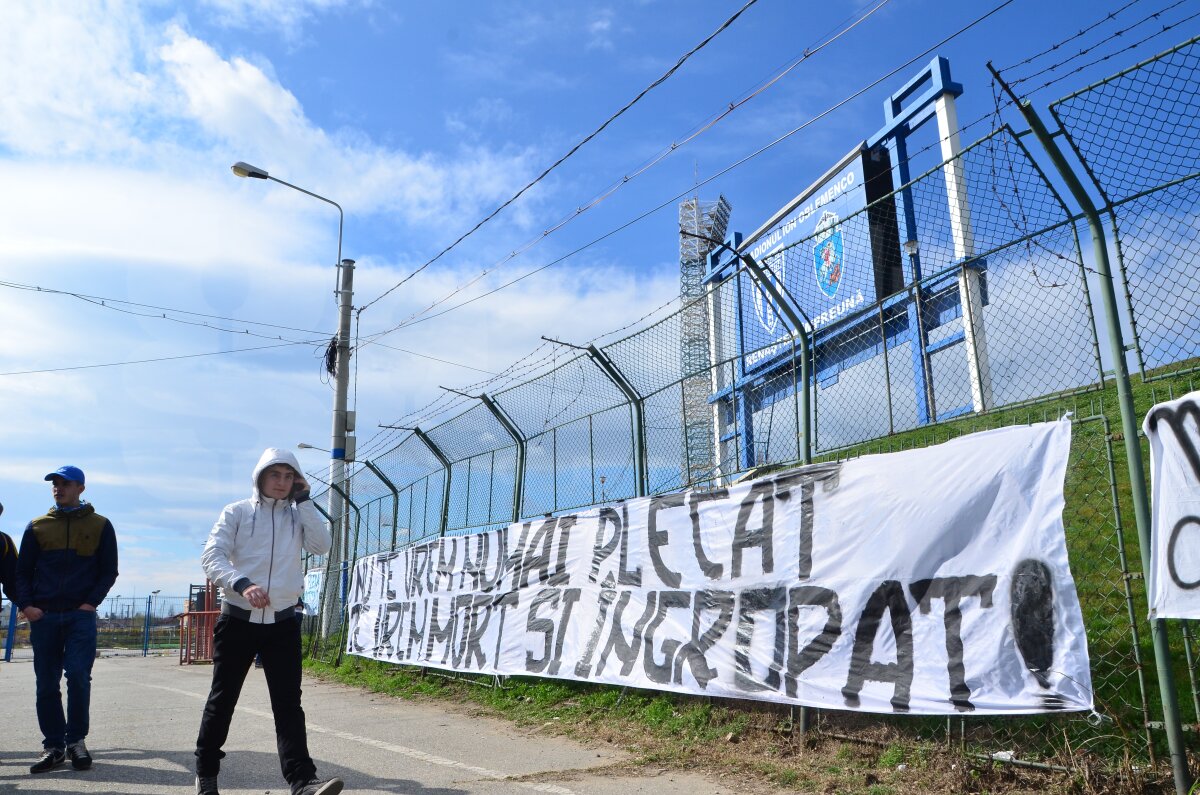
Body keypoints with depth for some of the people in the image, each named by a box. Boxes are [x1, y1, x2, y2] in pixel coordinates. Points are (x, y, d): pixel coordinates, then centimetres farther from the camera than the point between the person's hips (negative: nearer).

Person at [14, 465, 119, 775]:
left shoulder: (100, 525, 5)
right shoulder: (38, 526, 10)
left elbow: (108, 571, 5)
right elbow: (23, 570, 11)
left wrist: (91, 602, -7)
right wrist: (26, 604, -4)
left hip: (81, 615, -2)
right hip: (43, 616, 2)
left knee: (78, 675, -10)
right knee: (46, 683, 4)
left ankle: (76, 740, 5)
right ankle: (54, 746, 13)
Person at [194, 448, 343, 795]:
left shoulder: (297, 515, 10)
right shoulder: (237, 512, 3)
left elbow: (322, 545, -5)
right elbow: (212, 556, -9)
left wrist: (303, 500, -6)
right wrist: (242, 584, -26)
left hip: (282, 623, 1)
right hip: (238, 619, -1)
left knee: (288, 703, -4)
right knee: (222, 699, 10)